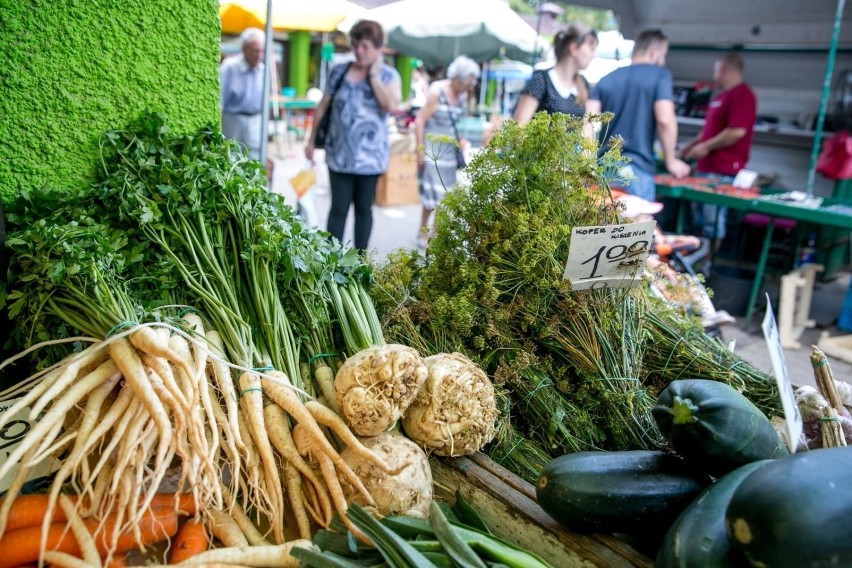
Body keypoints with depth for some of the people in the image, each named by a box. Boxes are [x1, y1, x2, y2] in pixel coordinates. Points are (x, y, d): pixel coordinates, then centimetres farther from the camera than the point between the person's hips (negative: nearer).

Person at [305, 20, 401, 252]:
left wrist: (374, 75, -12)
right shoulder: (339, 71, 4)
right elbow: (323, 106, 10)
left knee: (363, 208, 11)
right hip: (340, 154, 1)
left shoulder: (388, 75, -1)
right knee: (339, 208, 2)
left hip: (370, 155, -1)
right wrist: (311, 140, 10)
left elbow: (392, 105, -20)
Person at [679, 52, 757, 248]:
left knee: (713, 221, -4)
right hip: (706, 166, 10)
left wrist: (706, 147, -17)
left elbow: (737, 131, -22)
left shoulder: (742, 95, -13)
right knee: (699, 217, 16)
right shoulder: (721, 95, 19)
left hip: (723, 170, -10)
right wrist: (691, 144, 19)